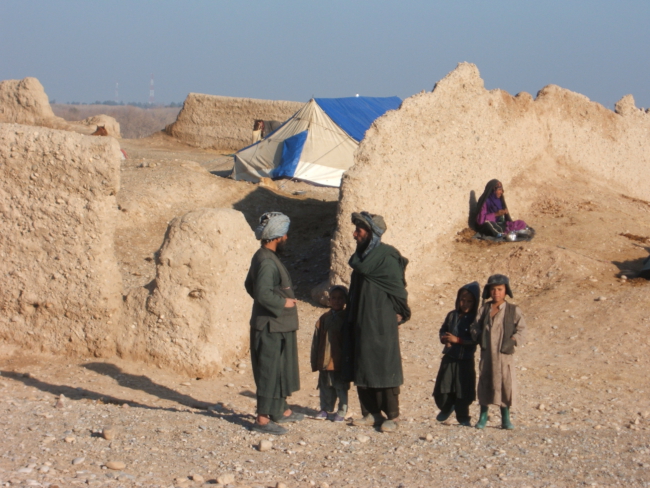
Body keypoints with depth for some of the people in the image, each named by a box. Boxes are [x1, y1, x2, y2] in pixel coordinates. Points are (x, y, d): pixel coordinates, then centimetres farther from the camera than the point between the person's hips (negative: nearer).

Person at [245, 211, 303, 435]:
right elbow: (263, 293, -31)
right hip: (271, 327, -10)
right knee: (269, 371, -5)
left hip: (278, 326, 10)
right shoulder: (267, 262, -22)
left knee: (281, 369, 20)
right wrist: (283, 303, -17)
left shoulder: (264, 257, 11)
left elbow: (250, 286, 21)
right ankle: (262, 419, -1)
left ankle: (281, 410, 31)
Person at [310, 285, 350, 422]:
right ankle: (325, 409, 21)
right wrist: (315, 362, 5)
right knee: (325, 386, 10)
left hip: (341, 362, -3)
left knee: (341, 387, 2)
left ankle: (342, 411, 11)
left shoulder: (348, 318, -2)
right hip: (325, 361, 3)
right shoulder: (324, 318, 7)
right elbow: (316, 341, 8)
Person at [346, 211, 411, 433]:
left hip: (381, 323, -8)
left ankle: (392, 416, 1)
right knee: (362, 368, 8)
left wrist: (400, 313, -8)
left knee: (384, 367, -4)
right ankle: (371, 413, 16)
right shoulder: (362, 255, 12)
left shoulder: (386, 256, -13)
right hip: (360, 322, 8)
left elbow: (398, 288, -11)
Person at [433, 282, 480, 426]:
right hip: (449, 358, 4)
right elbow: (443, 329, 15)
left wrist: (457, 340, -21)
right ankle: (446, 408, 32)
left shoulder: (475, 319, -9)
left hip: (465, 360, -4)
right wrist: (444, 338, -6)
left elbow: (475, 340, -14)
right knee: (442, 389, 5)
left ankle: (463, 417, 15)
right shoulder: (452, 315, 5)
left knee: (463, 390, 0)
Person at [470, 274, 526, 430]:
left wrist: (513, 342, -11)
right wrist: (479, 337, -5)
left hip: (504, 354, -2)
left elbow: (521, 329, 0)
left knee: (506, 383, -2)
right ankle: (483, 416, 16)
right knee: (485, 382, 6)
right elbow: (475, 326, 10)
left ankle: (506, 418, 9)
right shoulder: (484, 309, 7)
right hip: (486, 353, 2)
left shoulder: (513, 310, 0)